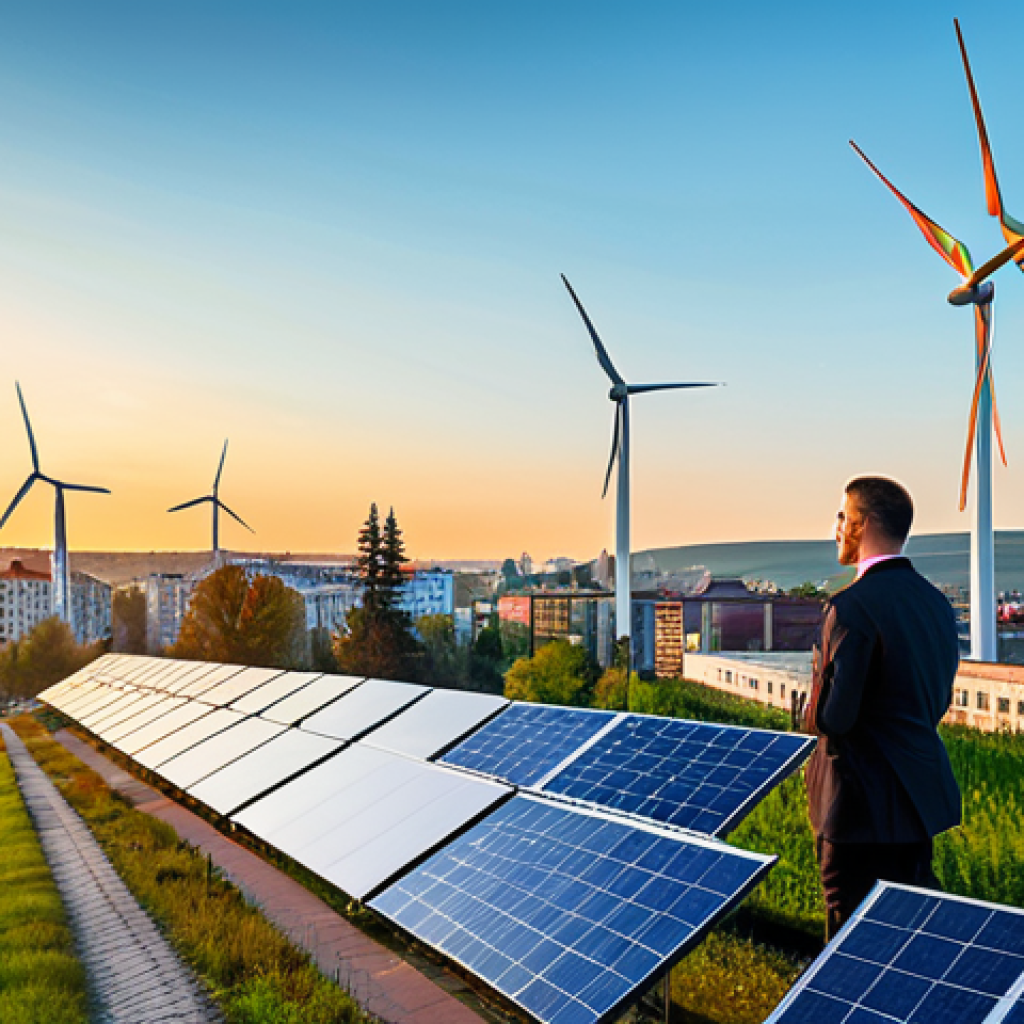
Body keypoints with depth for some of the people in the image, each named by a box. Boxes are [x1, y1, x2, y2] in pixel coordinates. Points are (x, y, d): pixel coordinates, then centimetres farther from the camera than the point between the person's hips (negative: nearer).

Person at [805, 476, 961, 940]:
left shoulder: (853, 606, -21)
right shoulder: (935, 600, 7)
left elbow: (831, 716, -22)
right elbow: (939, 702, 14)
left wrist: (814, 709, -1)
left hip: (865, 805, -8)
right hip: (921, 795, 8)